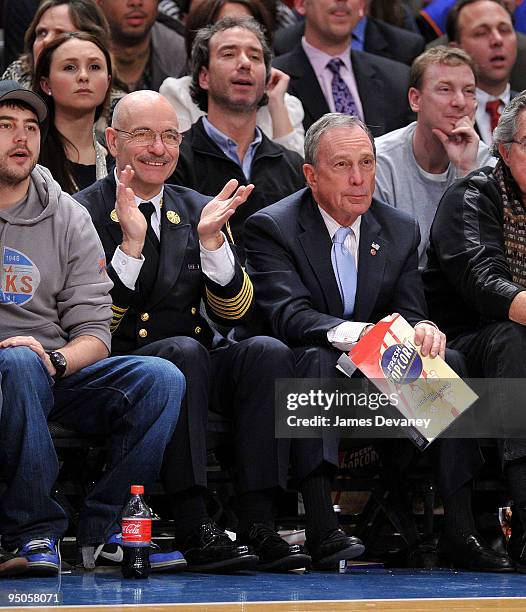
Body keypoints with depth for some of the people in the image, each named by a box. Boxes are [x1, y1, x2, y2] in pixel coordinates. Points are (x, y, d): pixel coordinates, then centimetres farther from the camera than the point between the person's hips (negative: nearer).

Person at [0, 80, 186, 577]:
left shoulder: (68, 219, 12)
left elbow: (94, 331, 7)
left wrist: (54, 361, -17)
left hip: (55, 375, 4)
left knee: (160, 379, -19)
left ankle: (103, 531, -16)